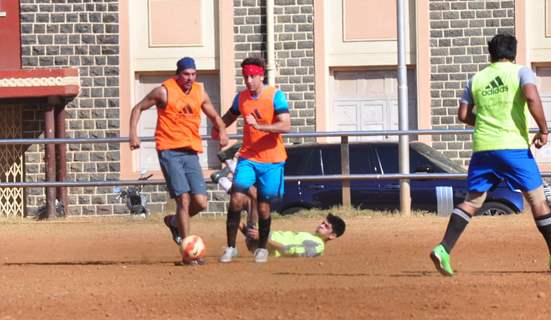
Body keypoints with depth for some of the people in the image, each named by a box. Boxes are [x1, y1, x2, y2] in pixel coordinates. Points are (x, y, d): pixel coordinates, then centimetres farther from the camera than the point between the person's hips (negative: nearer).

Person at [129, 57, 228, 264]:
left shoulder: (200, 93, 12)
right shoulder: (164, 91, -2)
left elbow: (214, 116, 24)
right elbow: (138, 108, 7)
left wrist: (221, 130, 2)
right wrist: (133, 134, -5)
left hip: (191, 152, 5)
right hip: (169, 151, -5)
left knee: (201, 203, -4)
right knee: (184, 199, -13)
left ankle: (175, 222, 27)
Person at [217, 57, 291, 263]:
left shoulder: (276, 96, -10)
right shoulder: (241, 98, 5)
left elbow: (286, 126, -21)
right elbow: (229, 118, 27)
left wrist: (260, 126, -31)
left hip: (271, 160, -3)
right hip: (247, 158, 3)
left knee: (263, 207, 3)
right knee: (236, 199, -14)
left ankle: (262, 248, 24)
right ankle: (230, 247, -6)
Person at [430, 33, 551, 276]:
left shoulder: (477, 79, 13)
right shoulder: (521, 72, 1)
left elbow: (463, 115, 13)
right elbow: (532, 97, -18)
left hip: (483, 148, 4)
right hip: (514, 146, -4)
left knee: (472, 200, 7)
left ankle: (444, 249, -9)